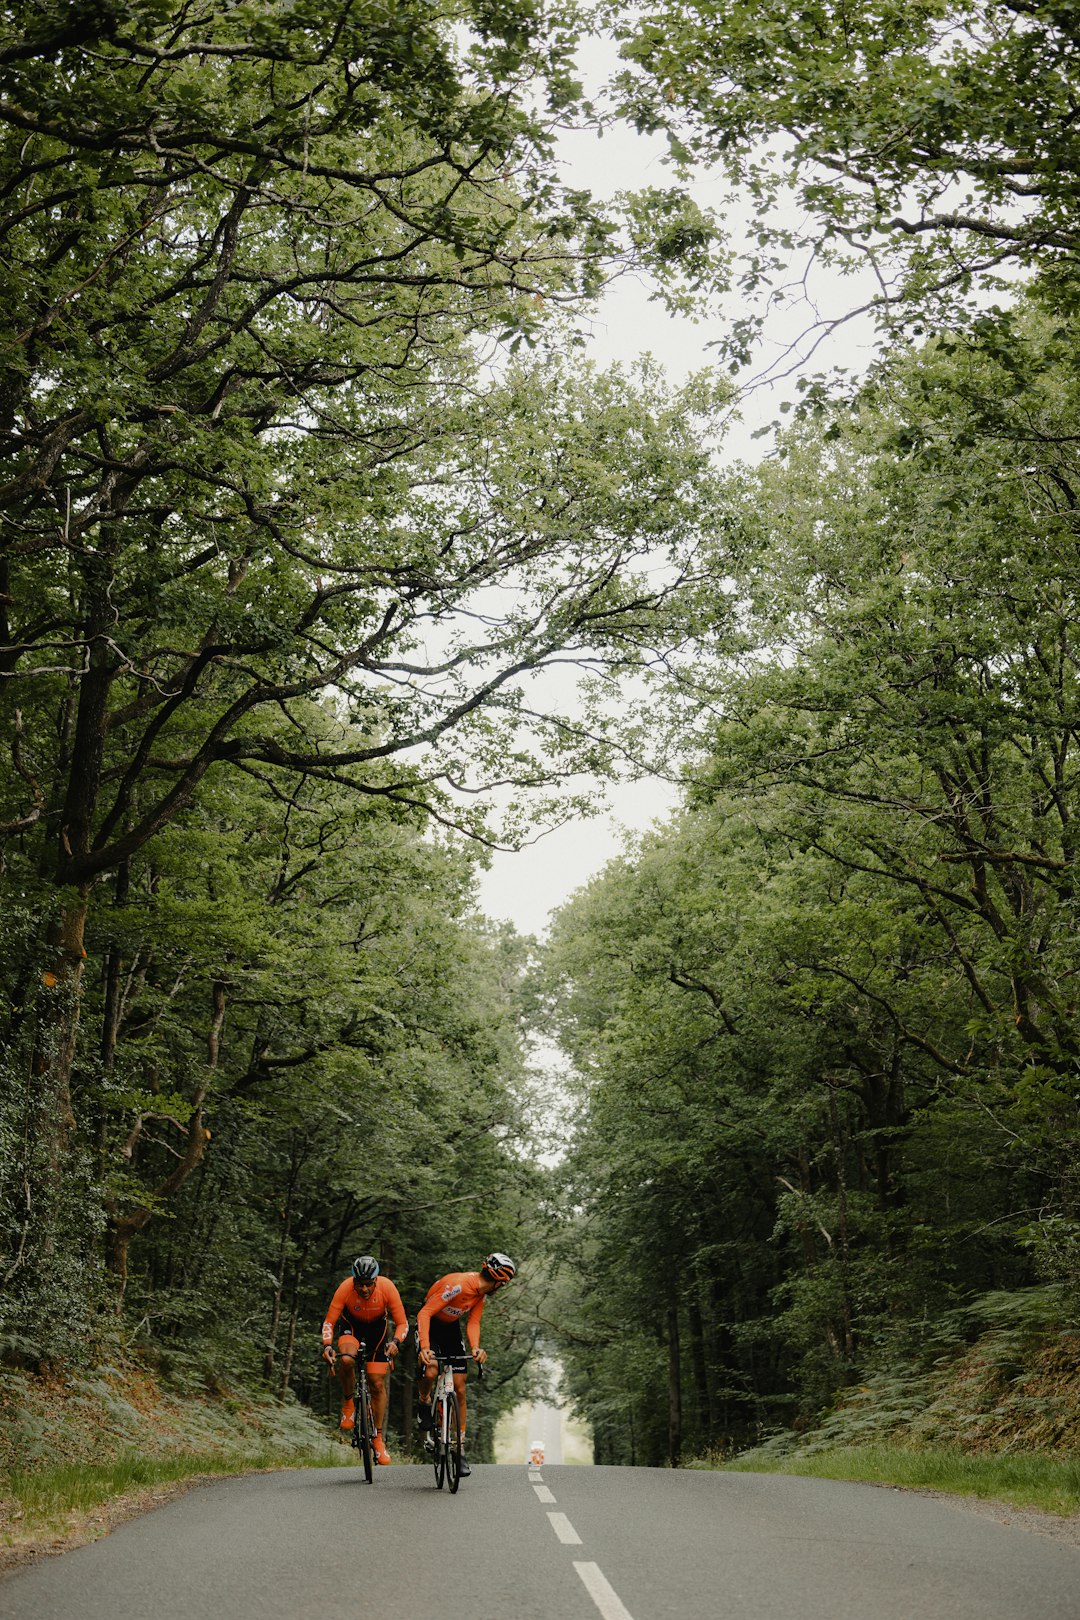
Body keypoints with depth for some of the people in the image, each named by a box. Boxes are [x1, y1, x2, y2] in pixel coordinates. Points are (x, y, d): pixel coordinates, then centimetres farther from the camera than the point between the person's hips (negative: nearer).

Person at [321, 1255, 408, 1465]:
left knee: (377, 1384, -5)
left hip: (378, 1329, 1)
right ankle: (348, 1402, -7)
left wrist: (395, 1342, -42)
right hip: (352, 1326, -1)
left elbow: (402, 1323, -22)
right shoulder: (345, 1289, -31)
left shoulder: (387, 1288, -30)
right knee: (346, 1359, -34)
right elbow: (329, 1321, -22)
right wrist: (327, 1345, -40)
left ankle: (378, 1438, 12)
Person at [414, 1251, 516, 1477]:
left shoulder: (482, 1293, -9)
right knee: (431, 1372, -32)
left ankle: (460, 1449, 7)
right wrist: (425, 1347, -44)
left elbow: (473, 1322, -9)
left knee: (459, 1388, 0)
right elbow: (424, 1314, -34)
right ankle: (423, 1402, 2)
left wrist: (475, 1348, -29)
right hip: (430, 1325, -6)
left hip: (451, 1327, 6)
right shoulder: (458, 1285, -33)